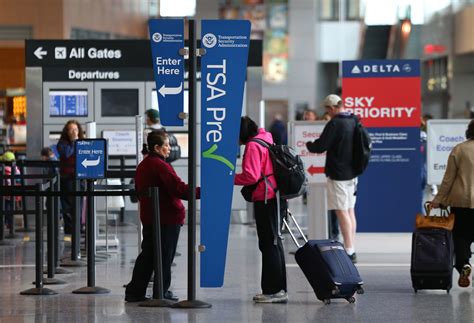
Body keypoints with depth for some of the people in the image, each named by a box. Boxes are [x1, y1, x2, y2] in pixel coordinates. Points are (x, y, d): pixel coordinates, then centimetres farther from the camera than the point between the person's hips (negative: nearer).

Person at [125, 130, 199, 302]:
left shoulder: (142, 166, 11)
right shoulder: (161, 166, -17)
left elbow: (139, 191, 20)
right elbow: (179, 189, -23)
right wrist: (202, 191, -20)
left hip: (148, 217, 8)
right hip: (167, 219, -8)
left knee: (147, 255, 12)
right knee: (165, 256, 1)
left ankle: (135, 292, 11)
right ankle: (161, 293, 6)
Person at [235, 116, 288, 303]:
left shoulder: (253, 146, -12)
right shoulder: (266, 140, 17)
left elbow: (251, 176, -19)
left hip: (265, 200, -9)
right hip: (275, 197, 9)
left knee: (269, 244, -6)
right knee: (274, 243, 14)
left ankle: (273, 290, -5)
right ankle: (279, 290, 18)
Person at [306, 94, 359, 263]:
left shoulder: (335, 124, -17)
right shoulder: (354, 121, 7)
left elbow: (320, 146, -18)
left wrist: (309, 145, 4)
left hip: (338, 174, -8)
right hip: (352, 173, 8)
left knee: (342, 212, -5)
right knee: (350, 211, 13)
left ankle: (349, 251, -8)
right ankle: (352, 251, 16)